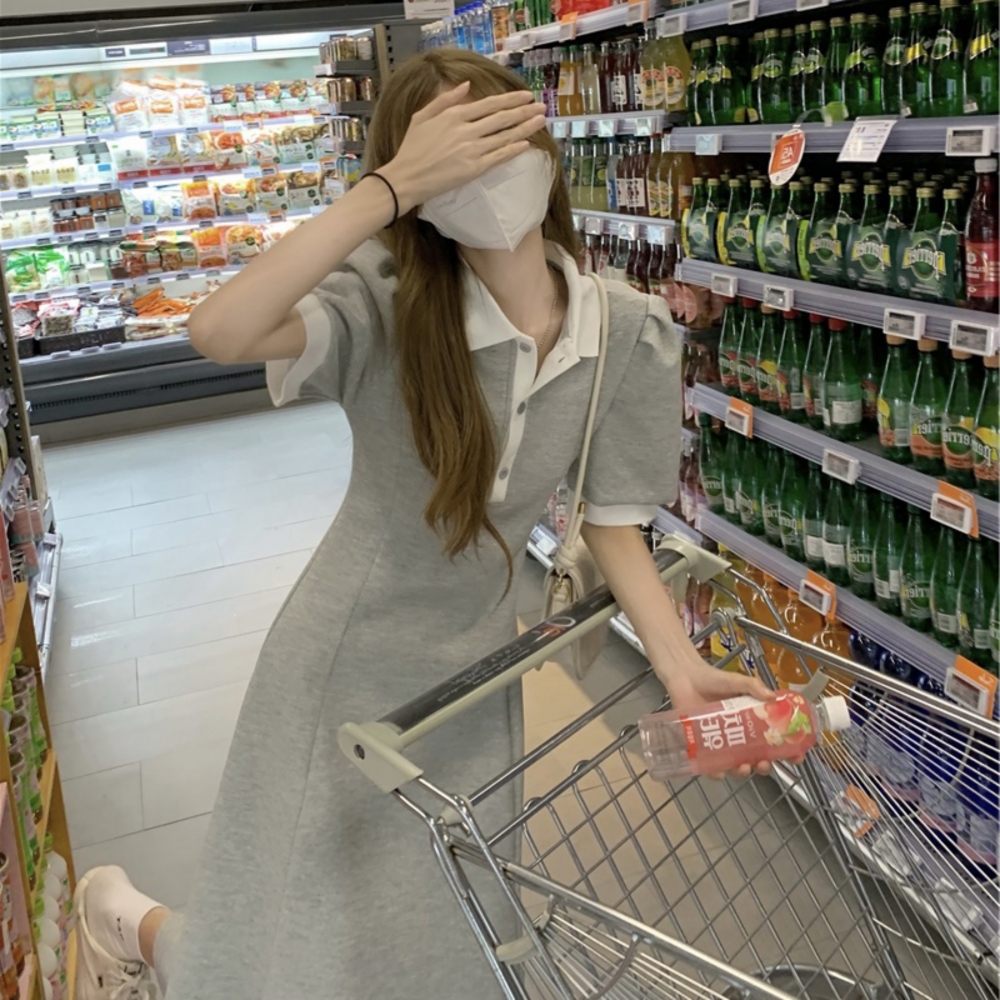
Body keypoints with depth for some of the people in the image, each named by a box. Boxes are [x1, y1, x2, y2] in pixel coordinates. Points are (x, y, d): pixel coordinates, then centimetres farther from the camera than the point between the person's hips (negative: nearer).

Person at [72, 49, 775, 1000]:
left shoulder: (629, 334, -10)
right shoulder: (391, 306, -21)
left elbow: (610, 521, -4)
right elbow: (220, 331, -39)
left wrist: (680, 667, -14)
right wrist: (390, 185, -37)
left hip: (476, 666, 4)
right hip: (350, 656, -4)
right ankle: (126, 919, 44)